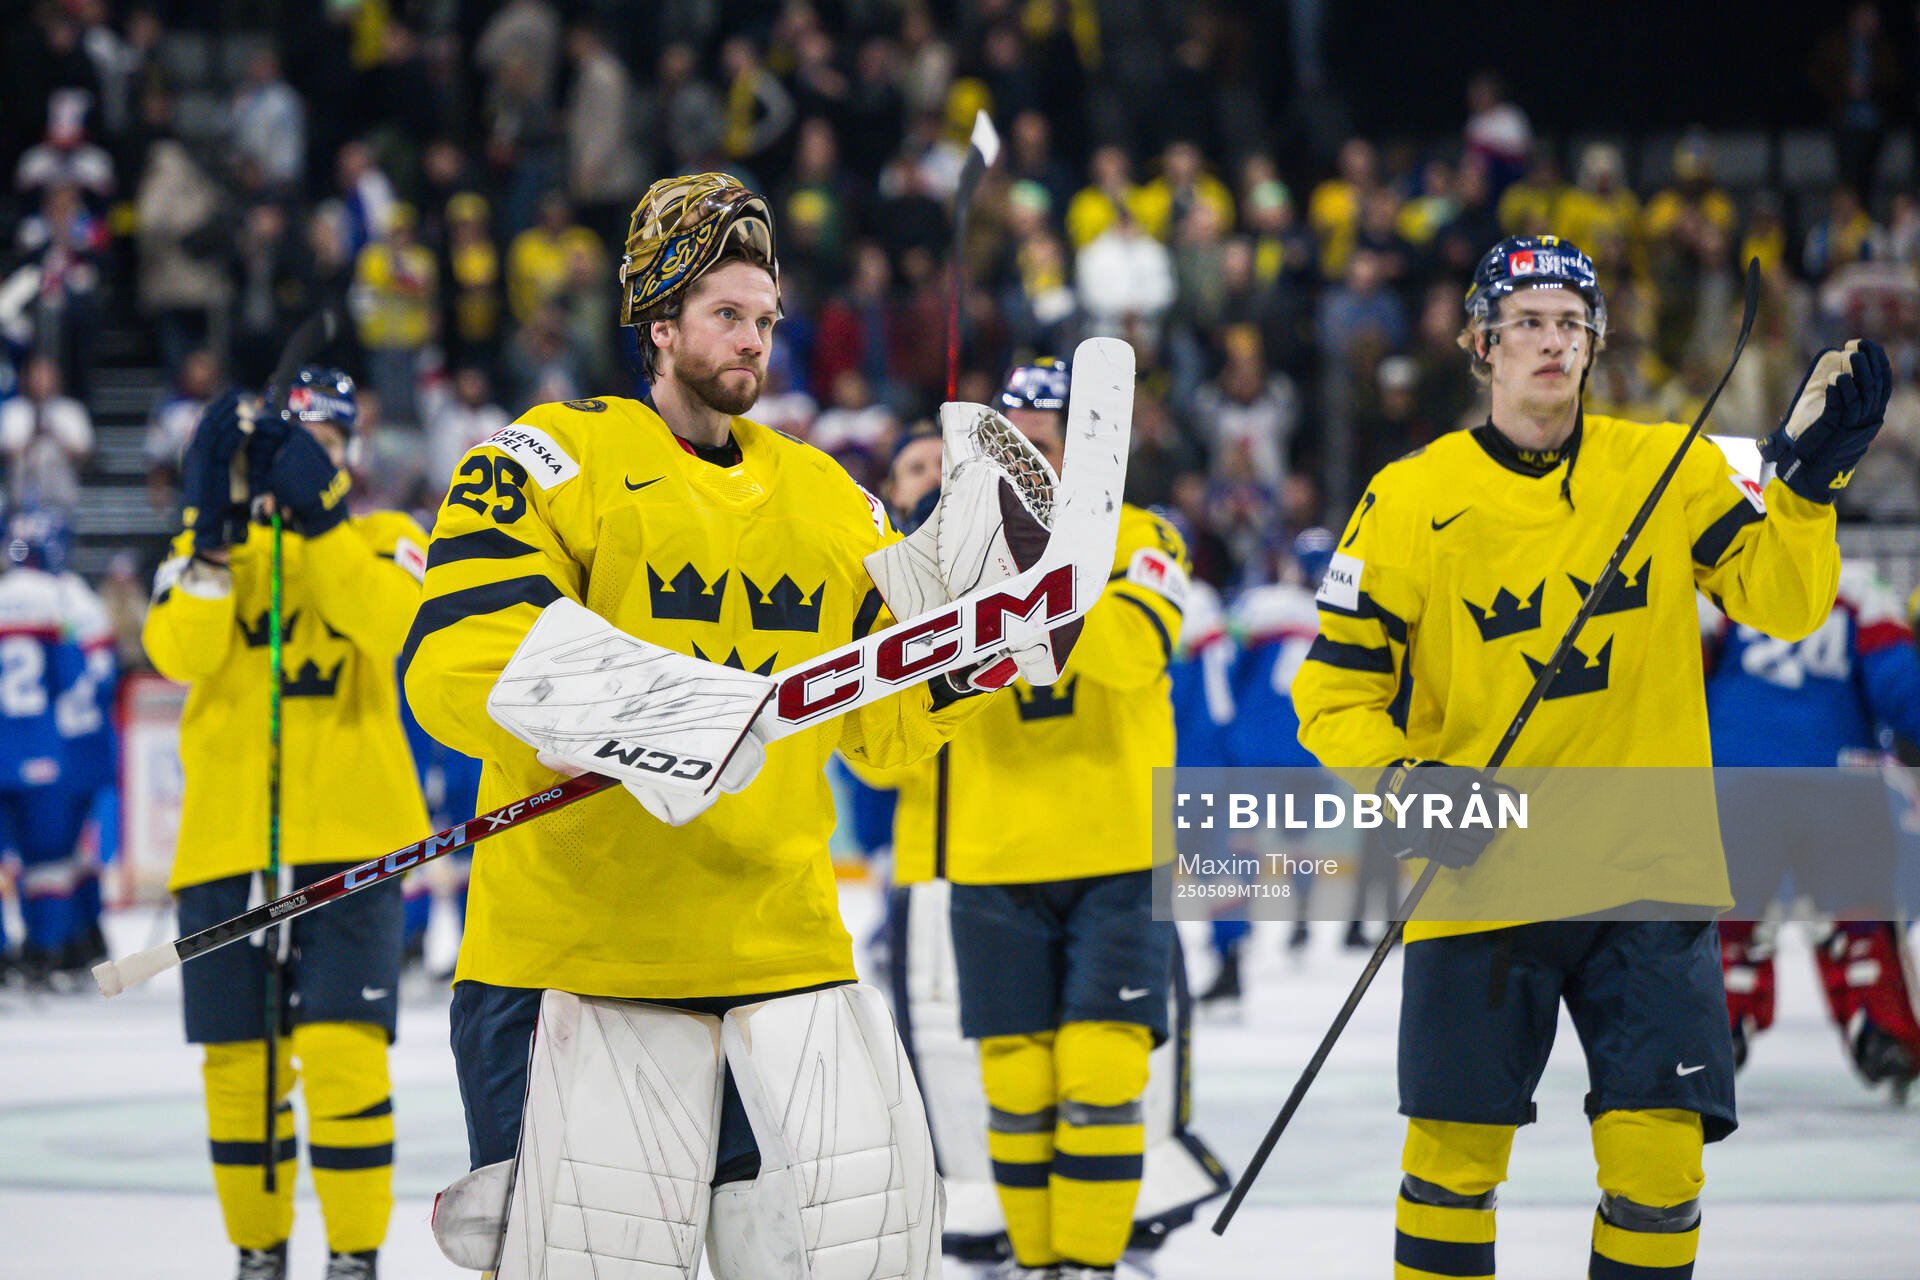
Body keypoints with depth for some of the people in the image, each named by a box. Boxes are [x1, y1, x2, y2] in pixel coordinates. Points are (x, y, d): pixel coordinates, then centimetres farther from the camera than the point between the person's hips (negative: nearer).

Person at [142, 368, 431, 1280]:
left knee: (342, 1051, -14)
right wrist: (213, 535, -17)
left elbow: (399, 626, -15)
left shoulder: (383, 541, 8)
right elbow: (178, 654, -8)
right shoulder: (206, 546, 12)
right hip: (226, 836, 2)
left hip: (349, 836, -2)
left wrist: (322, 518, -19)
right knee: (237, 1060, 5)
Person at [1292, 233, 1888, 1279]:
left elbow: (1781, 601, -2)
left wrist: (1809, 479, -16)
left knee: (1657, 1153, -5)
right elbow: (1335, 689, 0)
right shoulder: (1412, 498, -2)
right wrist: (1403, 784, -16)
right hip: (1480, 878, -1)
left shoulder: (1667, 468, 3)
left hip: (1647, 874, 1)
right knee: (1455, 1153, 3)